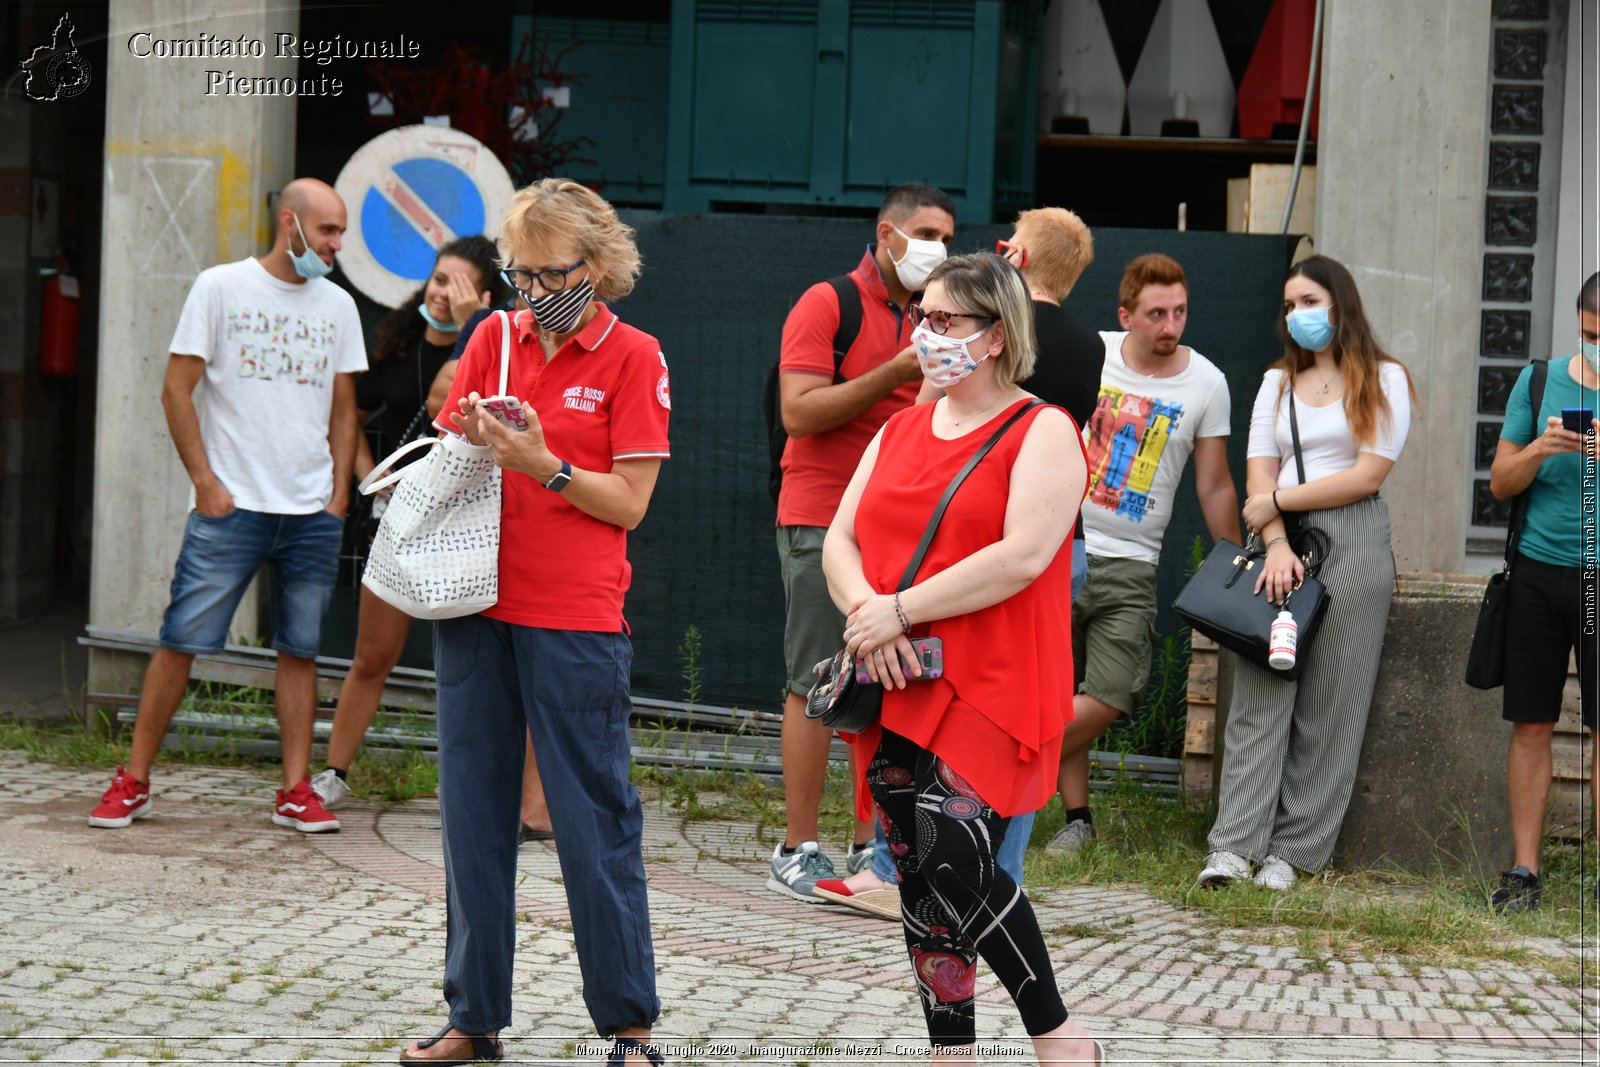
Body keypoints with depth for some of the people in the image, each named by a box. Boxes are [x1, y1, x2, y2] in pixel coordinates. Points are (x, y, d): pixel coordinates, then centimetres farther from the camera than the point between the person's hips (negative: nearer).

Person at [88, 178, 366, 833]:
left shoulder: (338, 306, 12)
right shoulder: (222, 287, -1)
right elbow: (177, 390, -2)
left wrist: (339, 494, 7)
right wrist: (205, 481, -8)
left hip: (313, 514, 4)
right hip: (230, 507, -4)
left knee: (300, 649, 5)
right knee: (182, 640, -4)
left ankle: (296, 791, 10)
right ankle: (133, 783, 5)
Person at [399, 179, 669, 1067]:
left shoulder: (632, 357, -2)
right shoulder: (496, 339, 10)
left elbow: (630, 501, -6)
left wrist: (542, 464, -17)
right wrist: (470, 443, -8)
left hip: (574, 623, -5)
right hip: (478, 606, 5)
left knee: (594, 822, -1)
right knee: (472, 817, 8)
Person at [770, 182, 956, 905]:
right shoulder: (827, 303, -3)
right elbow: (799, 411, -14)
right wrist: (895, 374, -17)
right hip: (824, 523, -6)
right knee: (816, 686, -5)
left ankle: (868, 848, 9)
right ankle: (797, 851, 0)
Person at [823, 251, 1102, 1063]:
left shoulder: (1042, 433, -3)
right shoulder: (898, 432, 17)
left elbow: (1023, 555, -17)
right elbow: (838, 544, 11)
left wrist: (899, 610, -16)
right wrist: (868, 614, -11)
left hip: (989, 693, -7)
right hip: (897, 691, 7)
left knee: (952, 863, -19)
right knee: (918, 877, 7)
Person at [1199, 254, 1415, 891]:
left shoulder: (1383, 379, 5)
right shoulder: (1278, 382, 18)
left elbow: (1368, 476, -6)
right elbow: (1259, 475, 7)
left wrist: (1278, 498, -5)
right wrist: (1275, 544, -10)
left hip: (1352, 544, -3)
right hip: (1280, 538, 3)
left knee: (1329, 706, -2)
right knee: (1259, 697, -6)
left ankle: (1292, 850, 1)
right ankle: (1234, 845, -10)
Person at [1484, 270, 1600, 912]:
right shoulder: (1539, 382, 7)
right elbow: (1500, 484, 9)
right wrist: (1539, 449, -10)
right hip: (1539, 571, 2)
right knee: (1531, 726, 4)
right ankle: (1524, 868, 10)